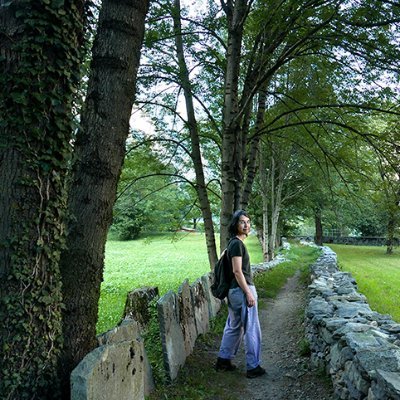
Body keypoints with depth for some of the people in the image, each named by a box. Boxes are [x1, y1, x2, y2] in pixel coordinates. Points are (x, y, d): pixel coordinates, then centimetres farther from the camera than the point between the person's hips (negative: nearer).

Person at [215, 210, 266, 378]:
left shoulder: (234, 242, 12)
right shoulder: (237, 244, -17)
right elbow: (237, 271, -21)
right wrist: (249, 293, -19)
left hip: (235, 290, 10)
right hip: (242, 290, -10)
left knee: (233, 327, 19)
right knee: (251, 329, 2)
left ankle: (223, 361, 28)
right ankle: (253, 367, 12)